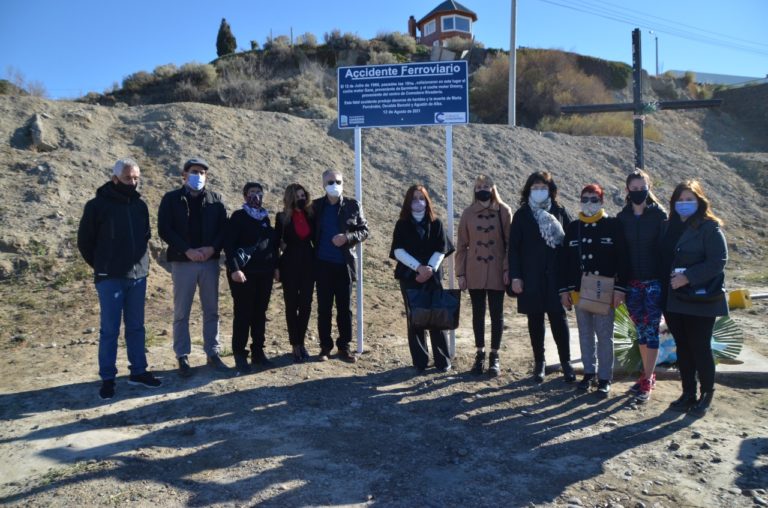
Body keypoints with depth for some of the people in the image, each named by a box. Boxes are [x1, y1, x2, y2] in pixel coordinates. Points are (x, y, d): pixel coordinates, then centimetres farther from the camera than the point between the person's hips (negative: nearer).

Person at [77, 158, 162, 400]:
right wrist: (102, 266, 6)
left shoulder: (140, 205, 7)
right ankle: (107, 378, 12)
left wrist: (139, 261, 12)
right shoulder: (97, 205, -7)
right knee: (109, 330, 2)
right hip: (110, 278, -4)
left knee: (136, 327, 11)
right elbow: (84, 241, 0)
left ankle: (138, 371, 21)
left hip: (138, 276, 4)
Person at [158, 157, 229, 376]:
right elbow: (164, 229, -5)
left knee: (211, 311, 8)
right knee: (181, 312, 4)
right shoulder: (172, 199, 2)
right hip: (182, 262, -2)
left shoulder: (215, 199, 9)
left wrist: (212, 248, -13)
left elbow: (223, 228, 5)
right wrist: (187, 250, -15)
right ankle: (183, 357, 14)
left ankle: (213, 353, 19)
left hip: (210, 261, 2)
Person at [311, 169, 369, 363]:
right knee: (324, 308, 6)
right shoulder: (316, 205, 3)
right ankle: (325, 346, 17)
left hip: (344, 264, 0)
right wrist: (317, 249, -6)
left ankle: (344, 347, 17)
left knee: (345, 307, 6)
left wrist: (347, 237, -15)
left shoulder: (353, 205, 2)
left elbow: (364, 231, 1)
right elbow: (311, 231, 9)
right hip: (323, 264, 0)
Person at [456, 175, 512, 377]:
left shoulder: (504, 211, -2)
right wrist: (460, 273, 0)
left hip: (496, 272, -1)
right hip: (474, 273, 1)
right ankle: (480, 354, 23)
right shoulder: (468, 213, 1)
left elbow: (510, 242, -1)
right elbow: (462, 245, 3)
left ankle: (494, 356, 17)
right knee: (478, 313, 10)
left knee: (497, 314, 5)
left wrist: (507, 269, -8)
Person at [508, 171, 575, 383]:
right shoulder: (522, 215, 4)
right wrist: (515, 276, -5)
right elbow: (514, 247, 2)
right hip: (531, 277, 0)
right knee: (535, 319, 7)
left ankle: (566, 361, 14)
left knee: (558, 317, 0)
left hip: (556, 276, 0)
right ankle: (539, 362, 19)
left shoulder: (559, 212, 5)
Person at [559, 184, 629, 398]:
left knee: (605, 335, 2)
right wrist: (564, 289, 4)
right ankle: (589, 372, 26)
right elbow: (565, 260, 8)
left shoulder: (613, 225, -2)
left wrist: (620, 288, -11)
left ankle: (605, 378, 13)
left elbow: (622, 259, -5)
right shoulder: (573, 227, 7)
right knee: (585, 334, 12)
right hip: (579, 291, 4)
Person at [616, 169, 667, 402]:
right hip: (632, 282, 3)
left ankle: (647, 381, 5)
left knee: (651, 329, -2)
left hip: (654, 281, -3)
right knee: (640, 329, 11)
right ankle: (648, 374, 24)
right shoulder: (622, 217, 5)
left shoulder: (659, 215, -3)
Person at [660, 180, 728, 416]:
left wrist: (688, 277, -20)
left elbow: (718, 261, -15)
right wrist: (666, 285, 5)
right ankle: (688, 393, 24)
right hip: (674, 299, 6)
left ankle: (706, 395, 19)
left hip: (701, 300, -5)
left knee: (700, 348, 1)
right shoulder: (671, 227, 11)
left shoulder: (709, 227, -7)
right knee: (683, 347, 12)